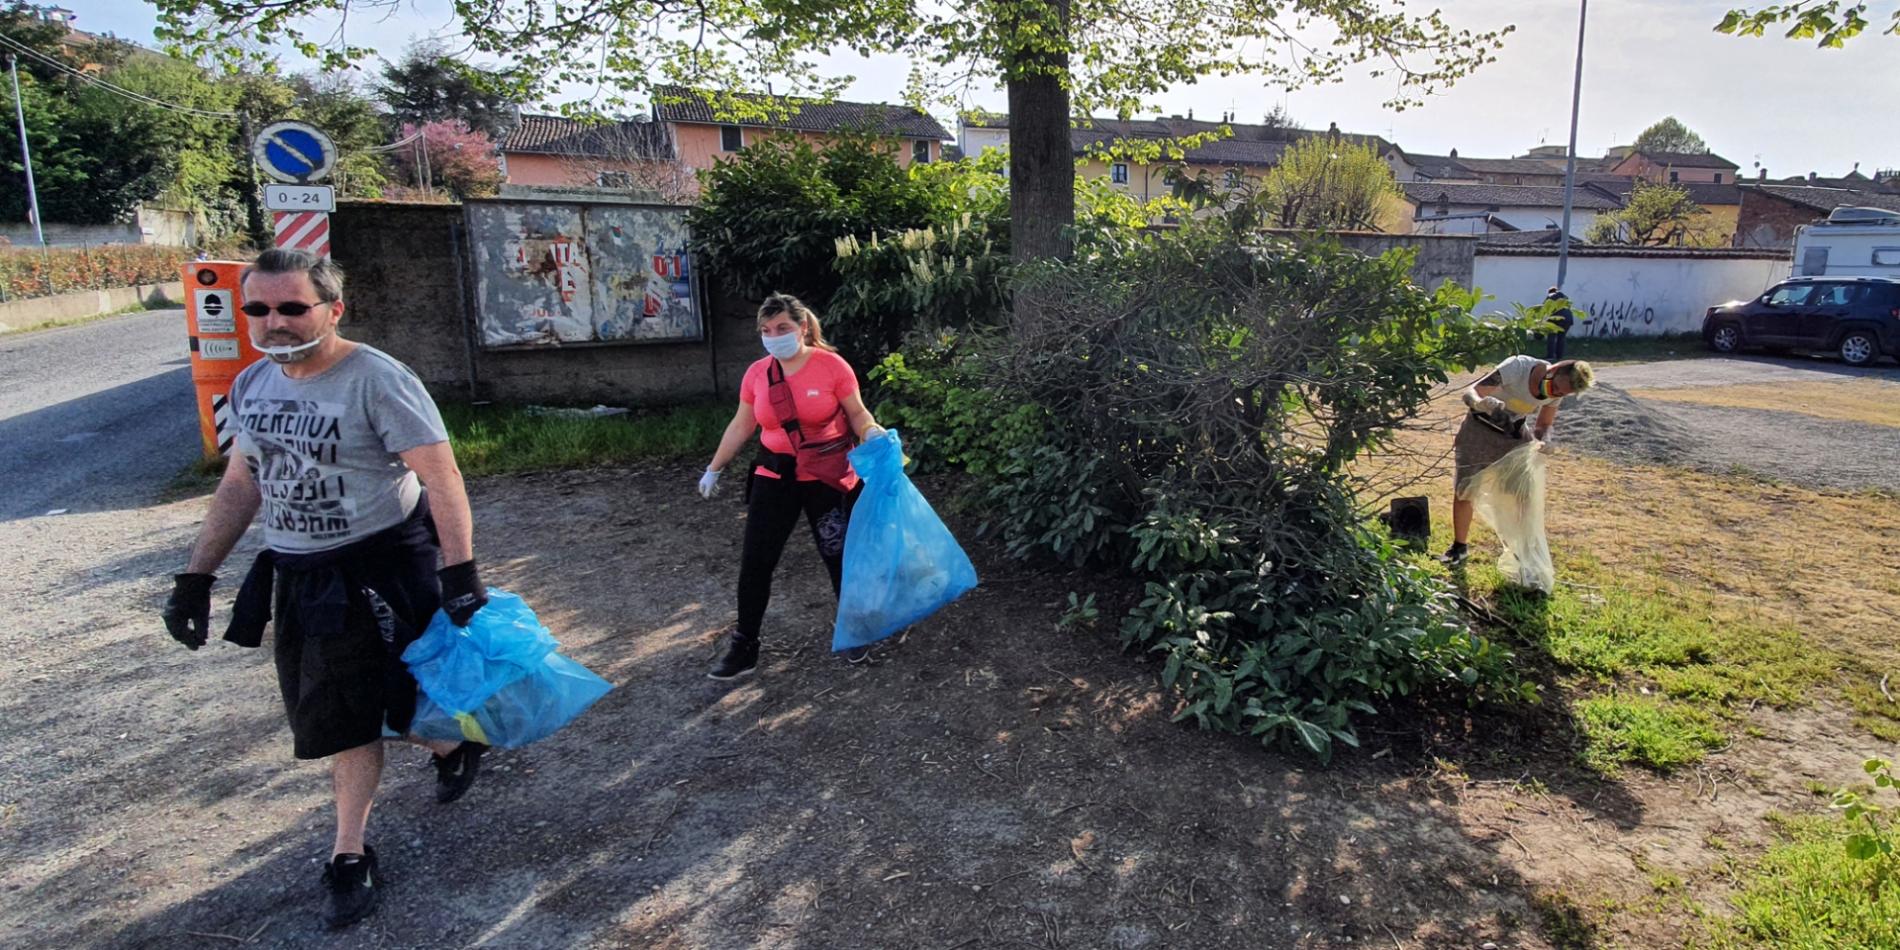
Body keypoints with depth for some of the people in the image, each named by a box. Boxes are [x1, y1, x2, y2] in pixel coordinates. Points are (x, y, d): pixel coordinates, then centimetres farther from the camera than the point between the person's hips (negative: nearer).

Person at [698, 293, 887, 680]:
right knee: (755, 561, 2)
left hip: (827, 477, -3)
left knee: (838, 556, 7)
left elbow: (857, 414, -3)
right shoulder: (756, 373, 0)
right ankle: (744, 646, 16)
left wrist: (874, 433, -25)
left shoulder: (832, 366, -11)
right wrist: (714, 468, 16)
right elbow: (740, 425, 11)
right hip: (774, 475, 3)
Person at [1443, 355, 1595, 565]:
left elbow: (1544, 425, 2)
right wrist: (1483, 403, -58)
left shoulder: (1557, 392, -14)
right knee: (1464, 490, -6)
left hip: (1515, 432, 4)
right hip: (1481, 428, -4)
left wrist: (1541, 443, -22)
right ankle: (1459, 547, 11)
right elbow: (1468, 393, -35)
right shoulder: (1517, 368, -31)